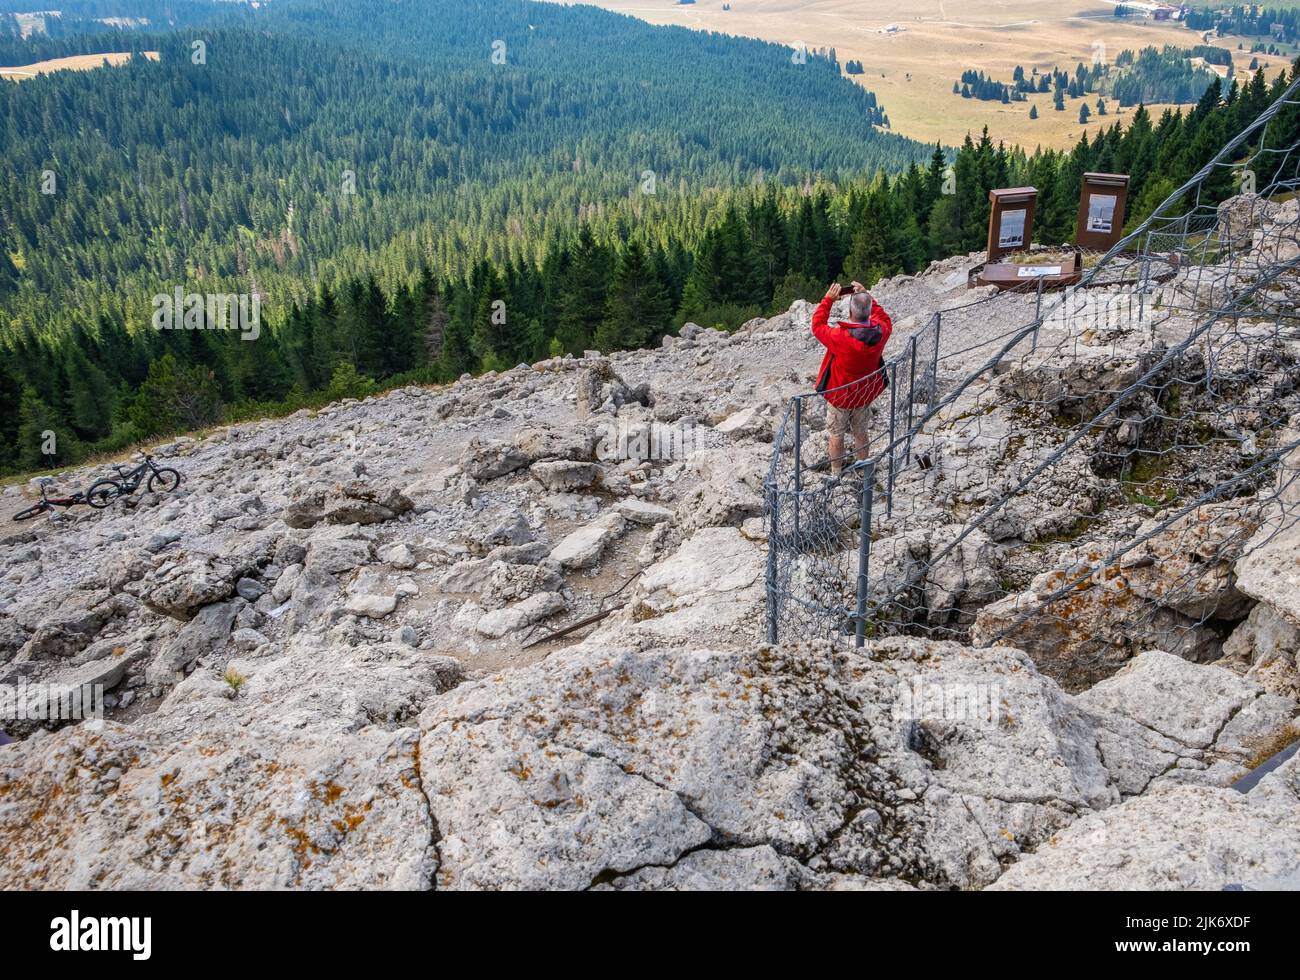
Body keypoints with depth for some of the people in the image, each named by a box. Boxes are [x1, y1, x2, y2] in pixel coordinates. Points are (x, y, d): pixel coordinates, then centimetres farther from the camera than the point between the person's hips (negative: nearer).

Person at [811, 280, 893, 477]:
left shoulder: (840, 336, -33)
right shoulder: (880, 333, -20)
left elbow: (817, 325, -14)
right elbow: (885, 320, 5)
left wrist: (828, 299, -10)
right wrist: (867, 296, 3)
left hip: (839, 396, -4)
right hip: (865, 395, 4)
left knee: (837, 435, 15)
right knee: (861, 433, 23)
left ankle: (836, 473, 29)